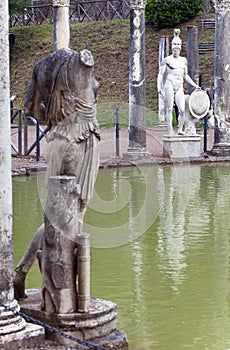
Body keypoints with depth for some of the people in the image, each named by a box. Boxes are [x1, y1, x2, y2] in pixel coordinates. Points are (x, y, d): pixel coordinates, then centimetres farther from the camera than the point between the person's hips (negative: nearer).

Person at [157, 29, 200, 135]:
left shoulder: (183, 60, 16)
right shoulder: (167, 60, 3)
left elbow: (185, 75, 25)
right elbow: (160, 74, 1)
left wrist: (194, 85, 20)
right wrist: (159, 86, -12)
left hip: (179, 88, 4)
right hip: (169, 86, -4)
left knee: (182, 110, -7)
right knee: (169, 109, -4)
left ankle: (180, 129, 4)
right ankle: (170, 130, -1)